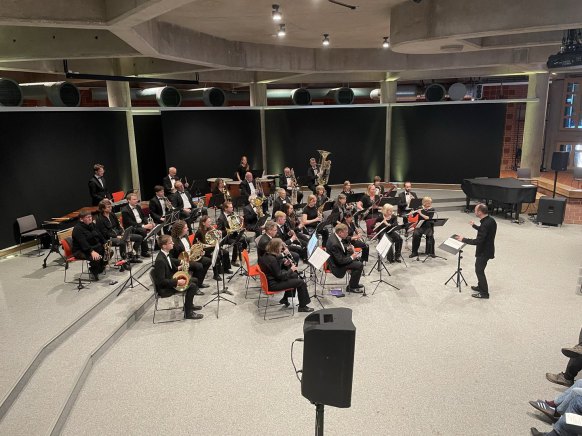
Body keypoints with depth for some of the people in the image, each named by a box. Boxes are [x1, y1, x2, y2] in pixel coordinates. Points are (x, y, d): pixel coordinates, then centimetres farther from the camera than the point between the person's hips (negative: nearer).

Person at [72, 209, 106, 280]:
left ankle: (100, 268, 13)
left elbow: (99, 235, 11)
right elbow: (83, 243, -30)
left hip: (94, 246, 9)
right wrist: (92, 252, -41)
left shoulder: (91, 225, 8)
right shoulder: (77, 229, -18)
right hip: (80, 251, -9)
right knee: (96, 258, -33)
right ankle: (93, 272, -5)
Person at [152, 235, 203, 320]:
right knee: (192, 286, -18)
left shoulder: (166, 254, 1)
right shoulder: (160, 260, -28)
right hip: (164, 288, -10)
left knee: (194, 280, 17)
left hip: (171, 279, 10)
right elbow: (161, 281, -28)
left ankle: (189, 304, 31)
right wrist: (177, 282, -27)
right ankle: (188, 313, -6)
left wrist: (178, 268, 5)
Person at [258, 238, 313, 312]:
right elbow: (280, 276, -23)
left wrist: (284, 264, -1)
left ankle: (285, 299, 29)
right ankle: (302, 306, 7)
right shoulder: (271, 259, -27)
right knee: (301, 282, -8)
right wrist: (291, 270, -11)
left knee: (294, 275, 24)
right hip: (273, 284, -10)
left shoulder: (266, 255, 1)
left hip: (271, 279, 10)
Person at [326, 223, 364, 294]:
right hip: (337, 265, -10)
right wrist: (351, 257, -16)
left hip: (339, 258, 10)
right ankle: (351, 287, 0)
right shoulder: (334, 243, -34)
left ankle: (354, 283, 30)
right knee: (359, 265, -17)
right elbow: (340, 261, -29)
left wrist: (347, 248, 0)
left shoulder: (334, 235, -4)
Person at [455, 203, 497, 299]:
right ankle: (480, 286, 37)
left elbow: (478, 241, -30)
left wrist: (463, 239, -22)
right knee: (479, 269, 23)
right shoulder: (491, 220, 1)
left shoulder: (485, 224, -29)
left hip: (483, 252, -10)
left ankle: (484, 293, 13)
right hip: (487, 249, 10)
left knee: (479, 270, 3)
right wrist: (474, 226, 30)